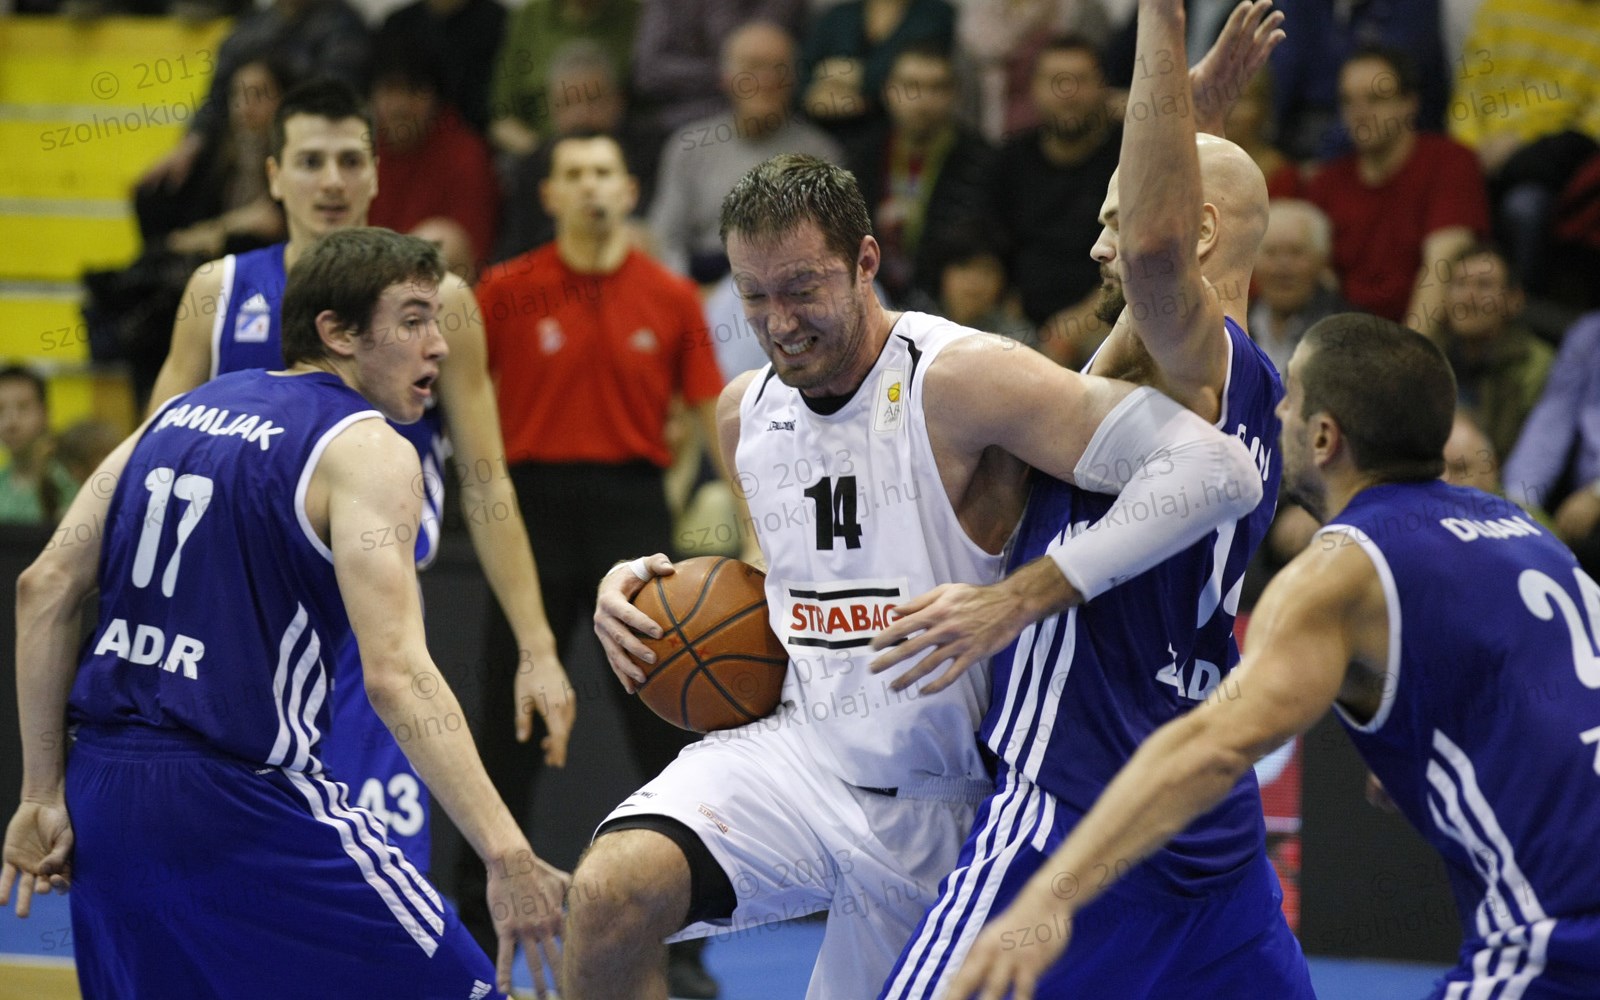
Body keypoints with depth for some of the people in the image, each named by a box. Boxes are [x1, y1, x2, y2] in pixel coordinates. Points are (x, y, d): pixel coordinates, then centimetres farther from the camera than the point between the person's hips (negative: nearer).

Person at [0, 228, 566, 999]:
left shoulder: (181, 412, 16)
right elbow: (395, 675, -18)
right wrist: (507, 855, -22)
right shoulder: (365, 448, -6)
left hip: (103, 790, 7)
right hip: (242, 803, -7)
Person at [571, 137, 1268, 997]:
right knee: (613, 889, -24)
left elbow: (1214, 470, -29)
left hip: (934, 805, -4)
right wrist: (639, 586, 5)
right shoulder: (746, 410, 5)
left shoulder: (957, 380, -18)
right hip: (789, 753, 4)